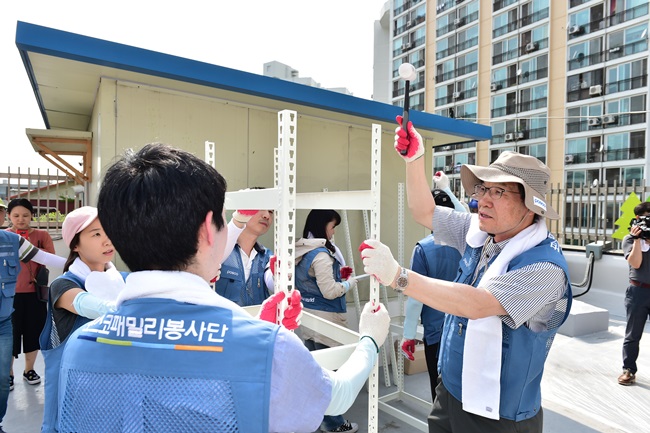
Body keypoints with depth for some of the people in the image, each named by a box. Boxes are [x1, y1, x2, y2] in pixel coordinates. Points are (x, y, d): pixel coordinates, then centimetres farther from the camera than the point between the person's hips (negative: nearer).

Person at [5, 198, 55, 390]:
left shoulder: (42, 235, 0)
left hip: (35, 293, 1)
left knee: (33, 331, 11)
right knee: (9, 333, 5)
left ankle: (29, 370, 30)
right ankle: (8, 374, 24)